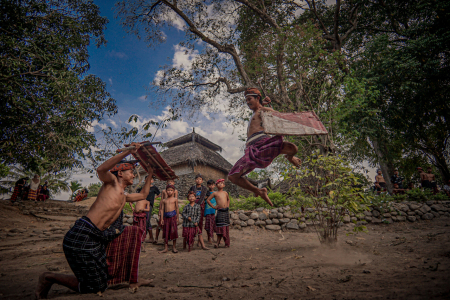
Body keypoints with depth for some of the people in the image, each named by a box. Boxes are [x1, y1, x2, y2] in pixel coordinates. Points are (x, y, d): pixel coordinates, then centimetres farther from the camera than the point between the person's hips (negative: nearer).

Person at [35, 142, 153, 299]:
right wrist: (127, 152, -29)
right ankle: (49, 278, 18)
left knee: (134, 232, 12)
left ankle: (133, 279, 16)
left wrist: (150, 175, 37)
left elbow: (143, 195, 37)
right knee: (94, 286, 2)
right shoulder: (112, 182, -4)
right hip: (82, 236, -9)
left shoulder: (123, 196, 21)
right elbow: (101, 170, -27)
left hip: (97, 238, 9)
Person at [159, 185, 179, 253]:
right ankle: (166, 247, 17)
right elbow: (162, 209, 11)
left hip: (173, 216, -2)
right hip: (166, 216, 2)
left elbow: (177, 208, 7)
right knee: (166, 232, 7)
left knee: (174, 231, 1)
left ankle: (174, 247, 14)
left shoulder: (175, 199, 5)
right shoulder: (164, 200, 11)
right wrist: (161, 219, 4)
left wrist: (177, 217, 4)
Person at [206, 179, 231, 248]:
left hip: (226, 211, 3)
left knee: (226, 227, 8)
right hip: (220, 211, -3)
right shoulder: (215, 193, 0)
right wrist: (213, 206, 2)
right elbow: (208, 200, 7)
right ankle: (218, 242, 6)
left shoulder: (225, 193, 11)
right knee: (220, 227, -5)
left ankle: (227, 243, 17)